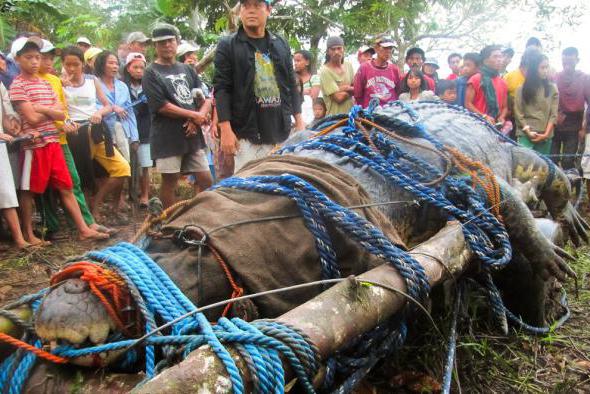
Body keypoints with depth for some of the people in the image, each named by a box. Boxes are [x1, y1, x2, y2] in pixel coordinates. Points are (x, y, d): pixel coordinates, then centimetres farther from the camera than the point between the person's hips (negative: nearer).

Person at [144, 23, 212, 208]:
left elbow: (206, 99, 10)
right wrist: (194, 115, -10)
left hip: (193, 135, 5)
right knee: (169, 182, 1)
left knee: (206, 180, 5)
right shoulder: (151, 73, -2)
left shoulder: (188, 70, 15)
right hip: (167, 137, -5)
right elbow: (162, 106, -12)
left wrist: (198, 118, -9)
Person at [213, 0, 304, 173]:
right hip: (247, 132, -3)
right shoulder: (227, 45, 1)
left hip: (281, 131, 4)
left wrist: (299, 121, 9)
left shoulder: (281, 44, 13)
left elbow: (292, 85, 16)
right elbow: (221, 89, -4)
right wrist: (226, 130, -13)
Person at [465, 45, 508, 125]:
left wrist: (501, 118, -3)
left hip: (497, 126, 5)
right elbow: (468, 104, -6)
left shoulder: (503, 82, 14)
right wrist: (484, 117, -16)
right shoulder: (475, 79, -1)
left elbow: (505, 107, 18)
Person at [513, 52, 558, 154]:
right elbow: (518, 113, 0)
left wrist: (546, 133, -9)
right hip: (525, 134, -2)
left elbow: (553, 114, 2)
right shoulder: (522, 89, 4)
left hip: (545, 136, 2)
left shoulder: (552, 89, 8)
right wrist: (528, 131, -10)